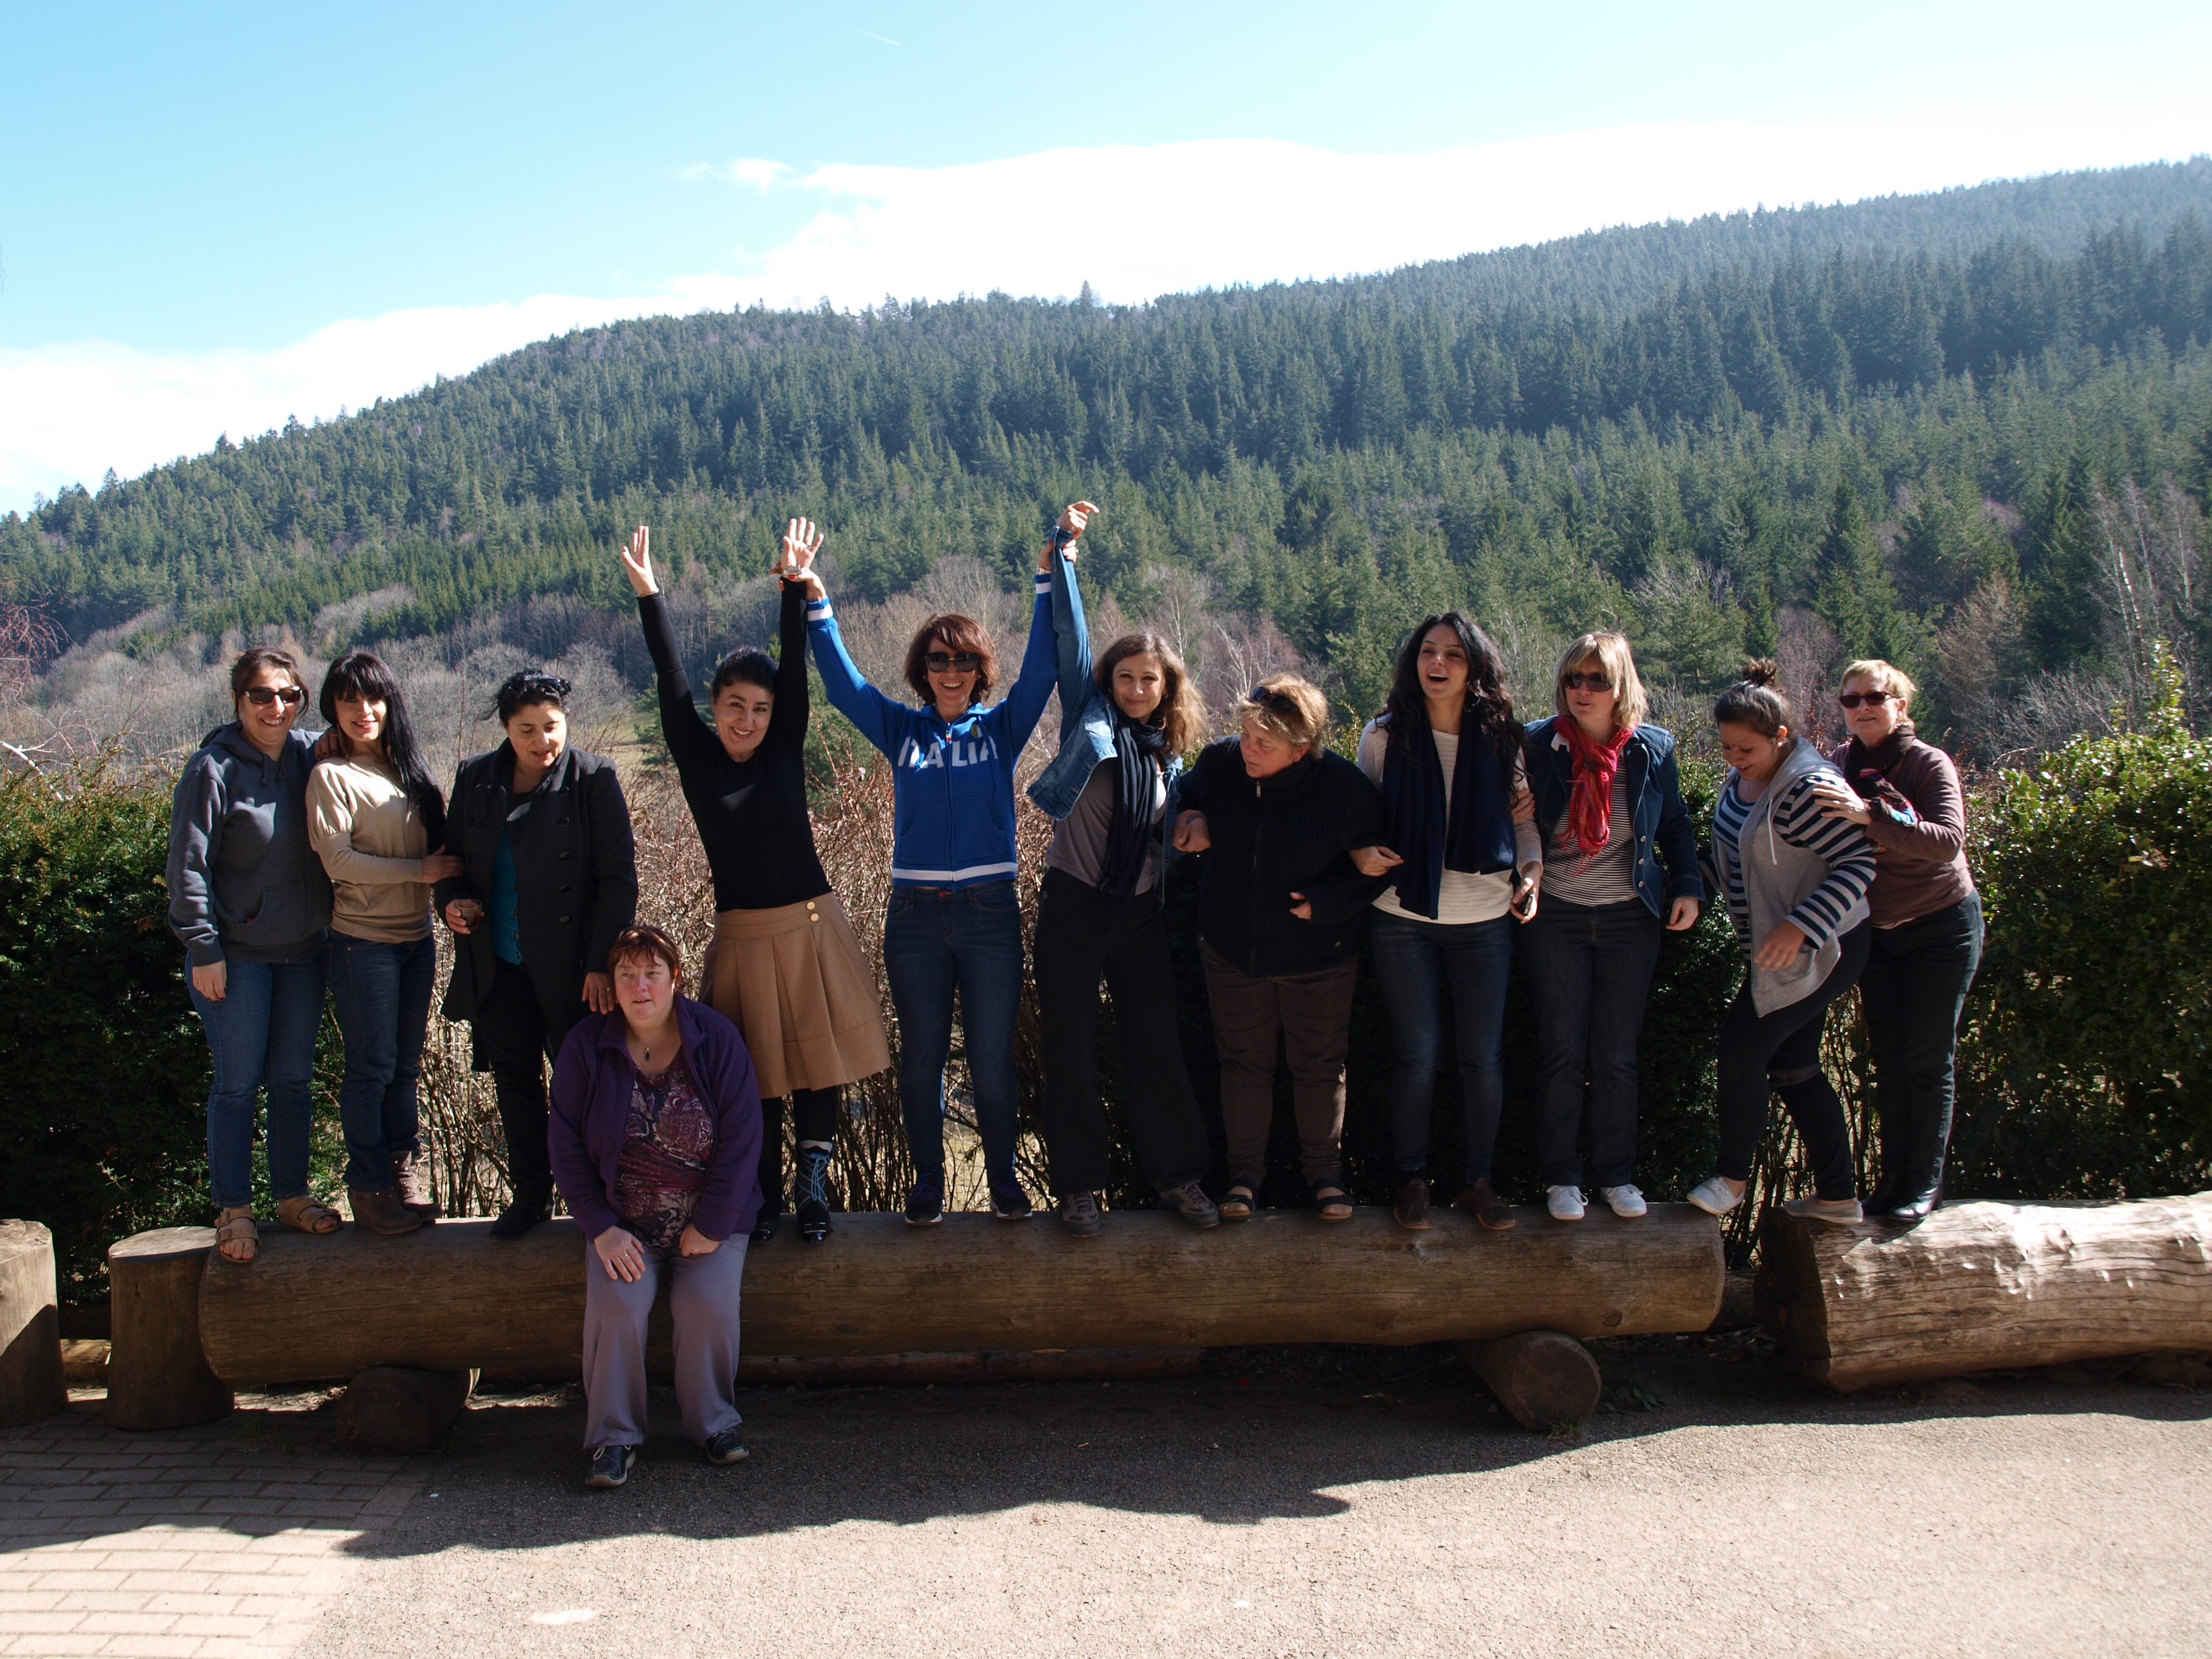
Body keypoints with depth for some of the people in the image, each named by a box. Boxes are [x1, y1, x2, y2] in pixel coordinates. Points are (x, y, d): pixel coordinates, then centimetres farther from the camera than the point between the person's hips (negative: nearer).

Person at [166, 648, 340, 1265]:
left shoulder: (308, 756, 3)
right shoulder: (214, 769, -12)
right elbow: (188, 867, -11)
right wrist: (203, 949, -13)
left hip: (302, 948, 5)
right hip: (237, 952, -5)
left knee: (294, 1078, 12)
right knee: (238, 1082, 2)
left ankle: (291, 1195, 24)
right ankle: (233, 1210, 13)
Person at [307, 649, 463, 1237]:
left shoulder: (407, 769, 10)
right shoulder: (332, 776, -8)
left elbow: (434, 844, 15)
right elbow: (338, 858, -15)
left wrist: (453, 895, -2)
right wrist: (419, 870, -15)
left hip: (417, 938, 6)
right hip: (364, 941, -6)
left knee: (405, 1066, 13)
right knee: (371, 1068, 1)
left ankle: (406, 1173, 23)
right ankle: (369, 1187, 12)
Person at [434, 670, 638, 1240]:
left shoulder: (593, 780, -8)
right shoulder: (475, 779, 5)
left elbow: (618, 877, -10)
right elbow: (453, 856, 17)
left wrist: (602, 962, -16)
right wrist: (451, 900, -6)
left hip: (571, 967, -4)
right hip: (499, 967, 4)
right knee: (516, 1083, 14)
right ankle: (529, 1196, 30)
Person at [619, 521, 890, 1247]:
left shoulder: (784, 752, 2)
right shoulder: (697, 757, 0)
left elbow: (795, 669, -5)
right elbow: (672, 681, -7)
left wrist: (797, 587, -12)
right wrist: (648, 597, -13)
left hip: (812, 928, 1)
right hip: (744, 936, -1)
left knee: (819, 1063, 5)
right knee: (755, 1075, 5)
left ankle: (812, 1187, 16)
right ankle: (762, 1199, 16)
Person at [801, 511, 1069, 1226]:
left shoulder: (1000, 728, 4)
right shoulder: (902, 730, 7)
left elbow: (1041, 668, -6)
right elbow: (842, 682, -1)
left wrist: (1052, 573, -15)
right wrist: (815, 599, -12)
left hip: (990, 911, -1)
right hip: (915, 914, 1)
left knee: (992, 1056, 6)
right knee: (921, 1053, 9)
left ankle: (1003, 1175, 22)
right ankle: (928, 1177, 23)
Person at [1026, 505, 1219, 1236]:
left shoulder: (1168, 753, 10)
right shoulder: (1090, 718, 1)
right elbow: (1070, 633, -6)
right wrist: (1065, 547, -8)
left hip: (1141, 913, 3)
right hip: (1073, 906, -3)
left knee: (1156, 1045, 7)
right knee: (1071, 1051, 3)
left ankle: (1178, 1176, 19)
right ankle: (1079, 1188, 13)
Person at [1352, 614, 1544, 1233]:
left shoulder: (1501, 738, 2)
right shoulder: (1384, 736, -1)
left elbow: (1521, 812, 11)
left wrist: (1532, 867, -6)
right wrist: (1360, 852, -11)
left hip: (1485, 920, 1)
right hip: (1403, 920, -1)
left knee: (1483, 1056, 6)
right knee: (1417, 1054, 4)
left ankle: (1477, 1179, 22)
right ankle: (1410, 1178, 20)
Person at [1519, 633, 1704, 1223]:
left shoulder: (1654, 748, 0)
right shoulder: (1538, 745, -6)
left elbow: (1675, 825, 11)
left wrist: (1687, 886, 0)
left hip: (1630, 919, 2)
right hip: (1554, 918, -1)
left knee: (1617, 1056, 8)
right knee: (1561, 1052, 4)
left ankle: (1617, 1174, 21)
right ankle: (1560, 1175, 16)